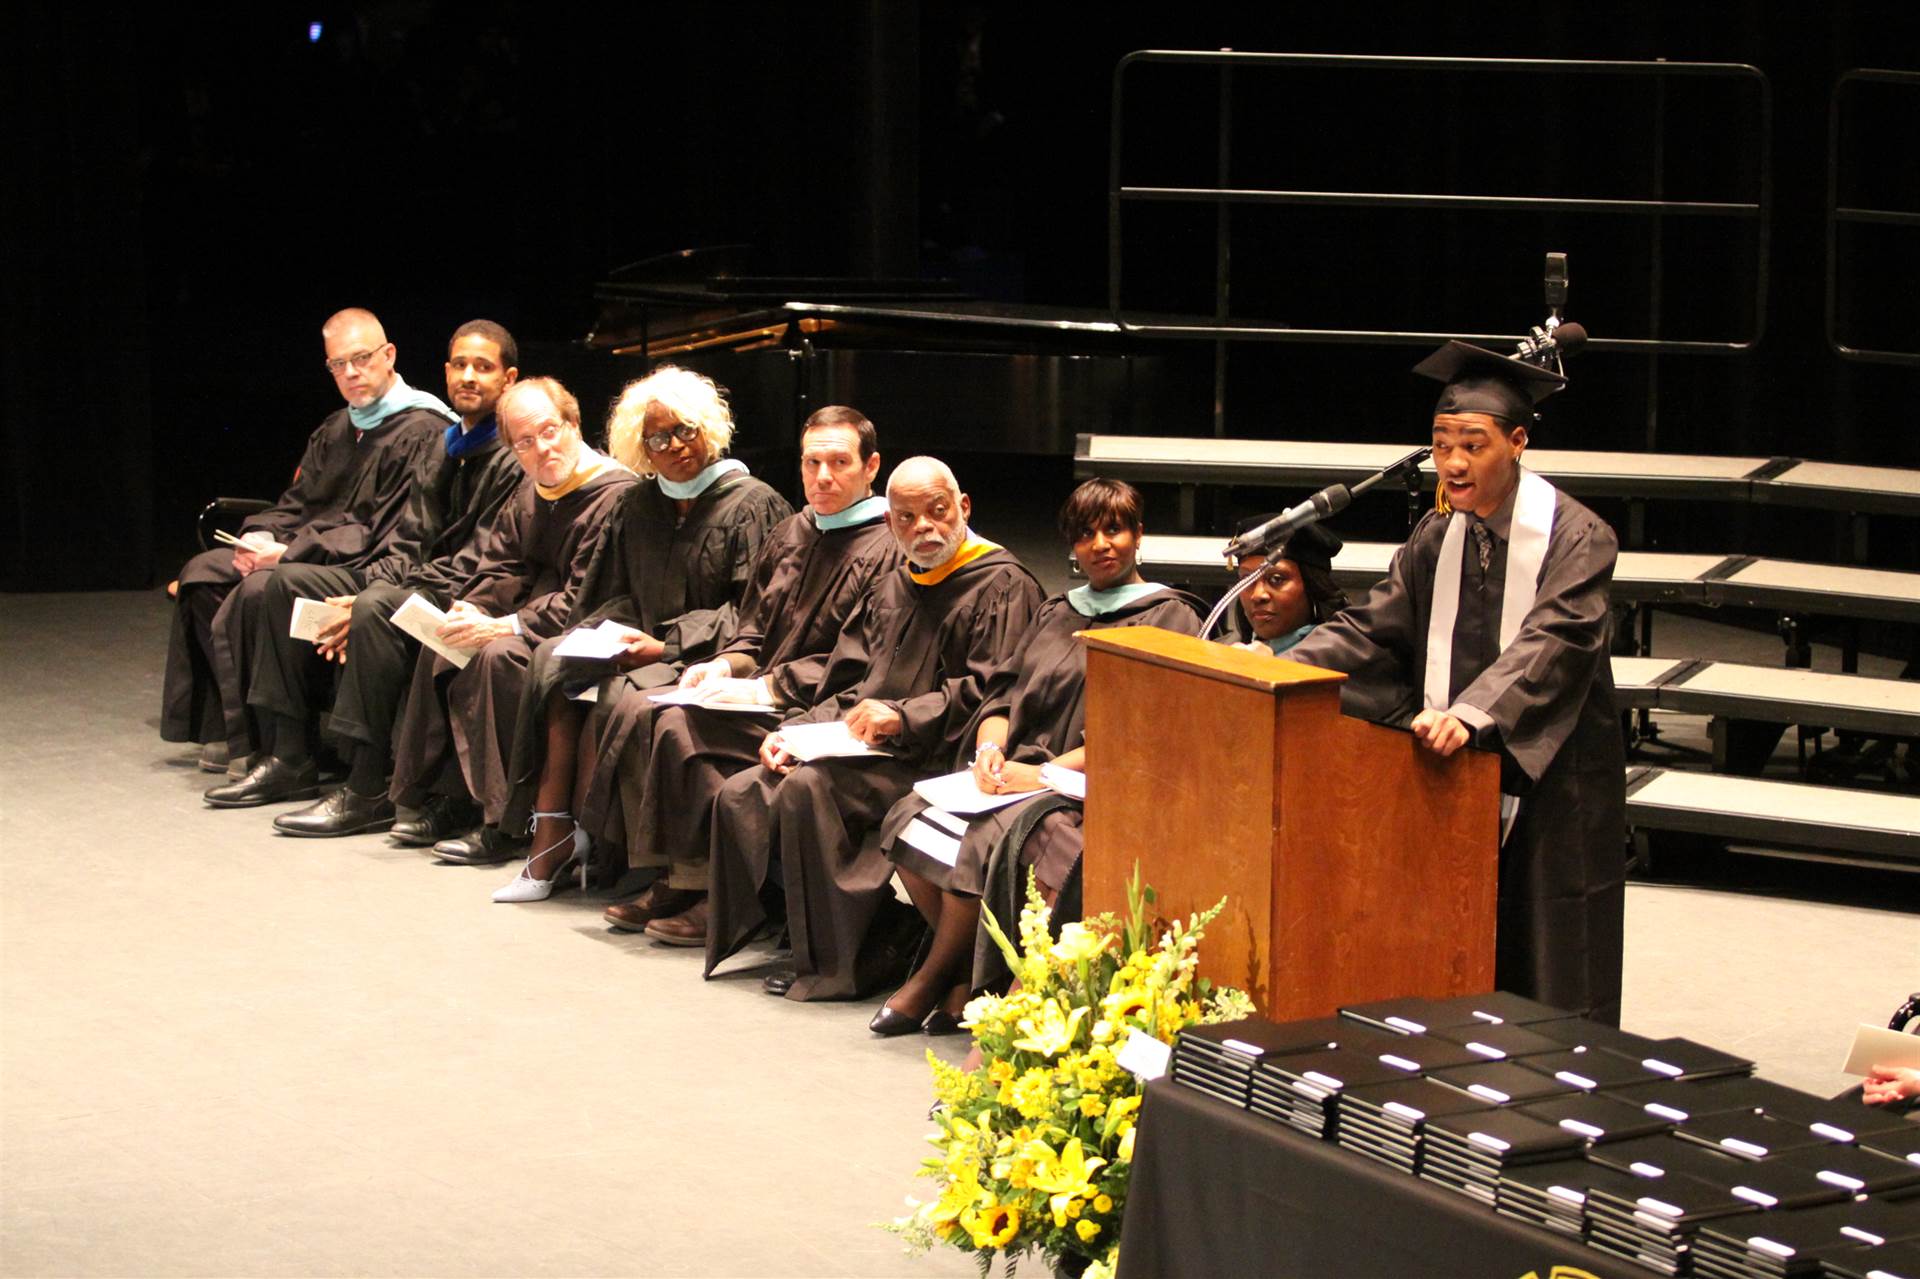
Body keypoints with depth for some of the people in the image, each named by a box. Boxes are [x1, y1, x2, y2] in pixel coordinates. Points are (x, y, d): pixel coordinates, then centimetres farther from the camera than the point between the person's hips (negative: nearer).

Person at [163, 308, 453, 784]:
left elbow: (393, 536, -19)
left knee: (261, 587, -29)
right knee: (203, 572, -2)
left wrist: (290, 553, -20)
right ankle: (223, 729, -2)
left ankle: (261, 744, -19)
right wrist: (261, 535, -4)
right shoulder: (335, 431, 18)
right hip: (307, 556, 10)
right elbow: (296, 503, 21)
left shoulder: (421, 432, -12)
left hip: (366, 569, -10)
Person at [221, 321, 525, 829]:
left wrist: (368, 600, -21)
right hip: (422, 578, 10)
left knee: (376, 609, -36)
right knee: (289, 582, 3)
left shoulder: (513, 459, -12)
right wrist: (370, 581, -8)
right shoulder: (444, 444, 16)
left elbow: (476, 565, -19)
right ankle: (289, 757, 0)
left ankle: (368, 792, -33)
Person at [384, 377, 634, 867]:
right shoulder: (531, 496, 11)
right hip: (538, 616, 10)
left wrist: (504, 627, -26)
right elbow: (501, 569, 12)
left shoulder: (615, 495, -20)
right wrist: (471, 612, -10)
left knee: (500, 656, -30)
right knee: (442, 647, -2)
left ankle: (507, 821, -24)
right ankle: (442, 795, 4)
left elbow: (586, 601, -25)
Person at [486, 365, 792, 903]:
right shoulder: (638, 506, 14)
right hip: (648, 648, 6)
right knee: (556, 663, -20)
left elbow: (750, 614, -11)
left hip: (710, 659, -6)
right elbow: (619, 595, 17)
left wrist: (666, 646, -16)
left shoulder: (752, 506, -6)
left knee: (619, 696, -30)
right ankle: (552, 833, -22)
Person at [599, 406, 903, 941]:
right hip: (765, 687, 9)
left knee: (684, 727, -25)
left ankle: (704, 889, -13)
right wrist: (726, 664, 0)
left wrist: (765, 687, -20)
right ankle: (670, 877, -9)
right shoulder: (793, 535, 15)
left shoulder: (886, 551, -12)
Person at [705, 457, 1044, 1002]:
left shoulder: (1001, 587, -5)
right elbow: (847, 686, 19)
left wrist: (901, 717, -23)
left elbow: (989, 694, -16)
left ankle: (837, 962, -19)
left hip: (932, 761, -8)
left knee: (810, 789, -30)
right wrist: (795, 731, 2)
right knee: (740, 795, -9)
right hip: (858, 748, 9)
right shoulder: (894, 588, 20)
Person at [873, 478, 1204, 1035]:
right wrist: (990, 746, -8)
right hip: (1020, 768, 7)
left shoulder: (1169, 617, 1)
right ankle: (966, 975, -9)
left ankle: (934, 979, -9)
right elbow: (1003, 692, 17)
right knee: (911, 820, -20)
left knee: (988, 838, -32)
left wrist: (1045, 771, -17)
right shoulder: (1056, 614, 24)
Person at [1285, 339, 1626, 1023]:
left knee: (1543, 979, -1)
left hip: (1549, 785, -6)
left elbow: (1552, 645, -25)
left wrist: (1471, 714, -41)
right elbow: (1374, 628, 6)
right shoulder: (1437, 537, 8)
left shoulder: (1575, 537, -13)